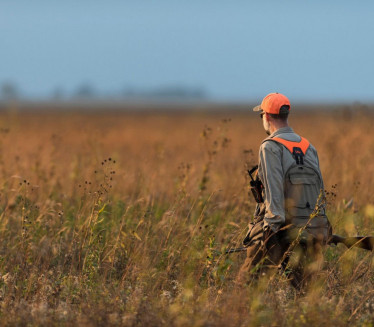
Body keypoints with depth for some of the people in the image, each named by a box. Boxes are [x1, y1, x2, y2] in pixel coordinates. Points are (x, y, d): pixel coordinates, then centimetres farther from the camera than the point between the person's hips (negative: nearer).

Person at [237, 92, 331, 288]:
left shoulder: (271, 147, -6)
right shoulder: (308, 147, 16)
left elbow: (274, 190, -16)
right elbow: (320, 190, 15)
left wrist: (270, 228, -20)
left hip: (284, 229, -6)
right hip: (313, 227, 6)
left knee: (246, 281, -1)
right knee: (300, 289, 6)